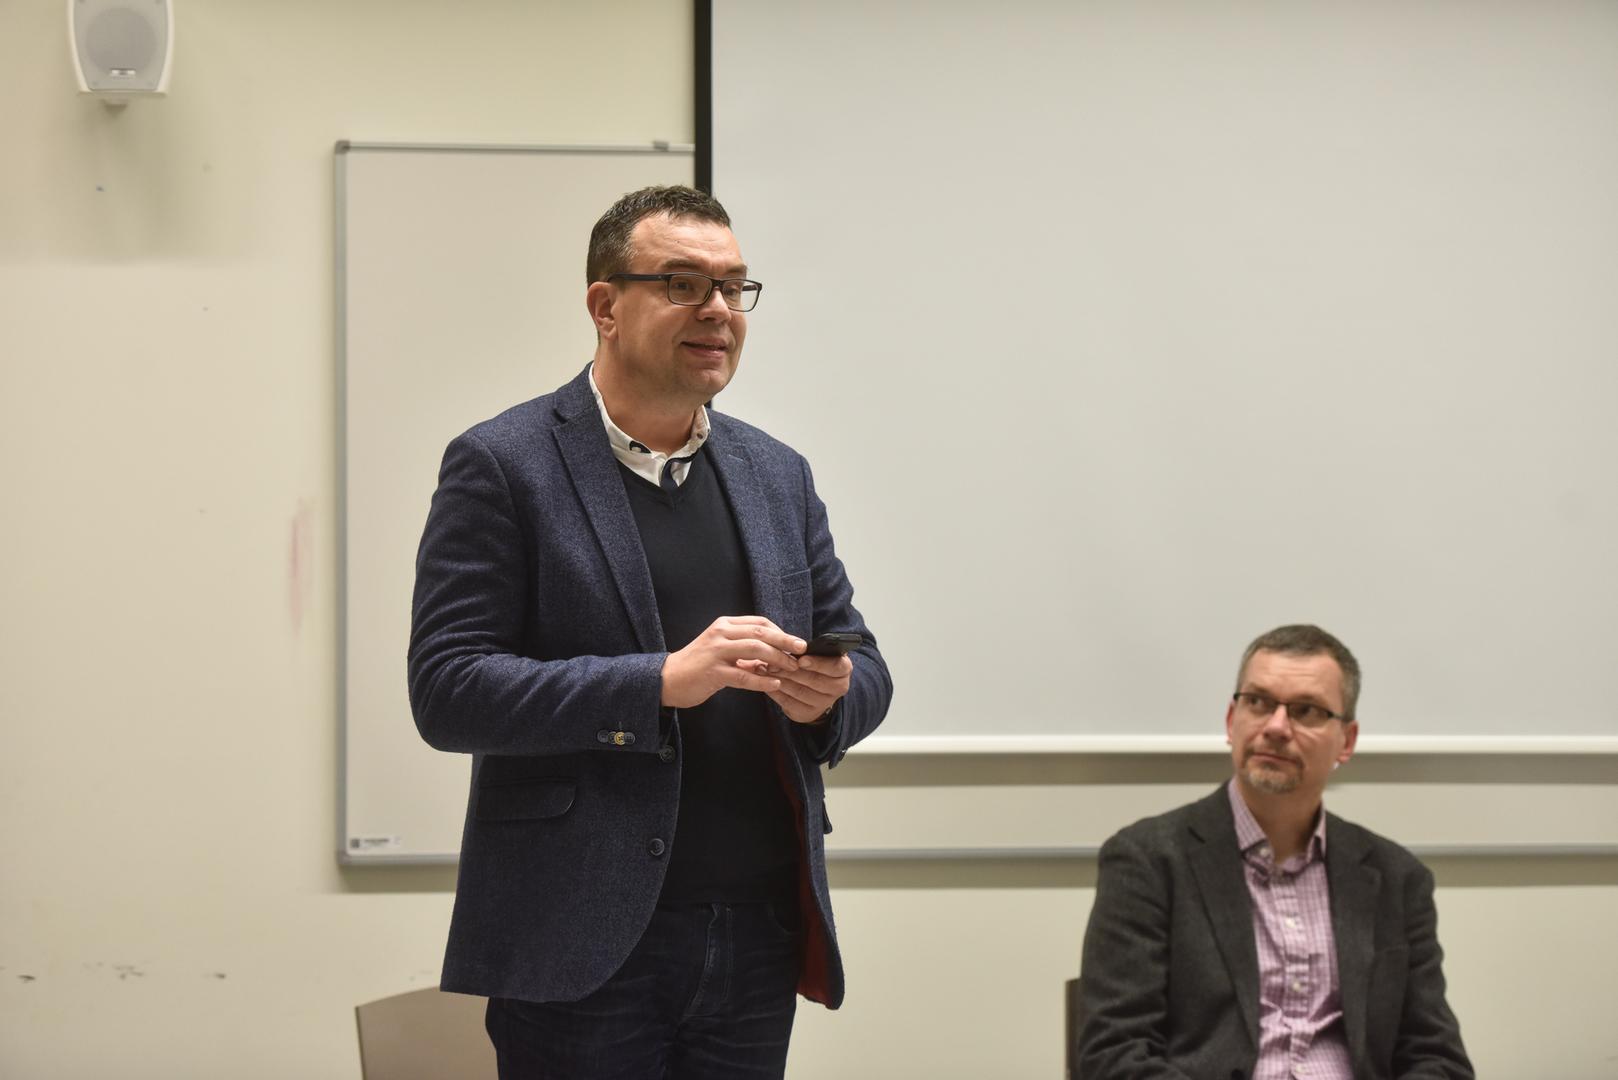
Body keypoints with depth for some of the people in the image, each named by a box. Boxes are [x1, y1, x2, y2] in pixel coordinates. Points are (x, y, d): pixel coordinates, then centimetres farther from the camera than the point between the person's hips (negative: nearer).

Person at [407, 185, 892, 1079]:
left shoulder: (778, 477, 14)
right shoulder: (503, 467, -3)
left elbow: (863, 665, 17)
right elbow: (446, 692, -11)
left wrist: (827, 696, -8)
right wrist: (663, 680, -21)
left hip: (760, 940, 5)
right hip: (584, 950, -5)